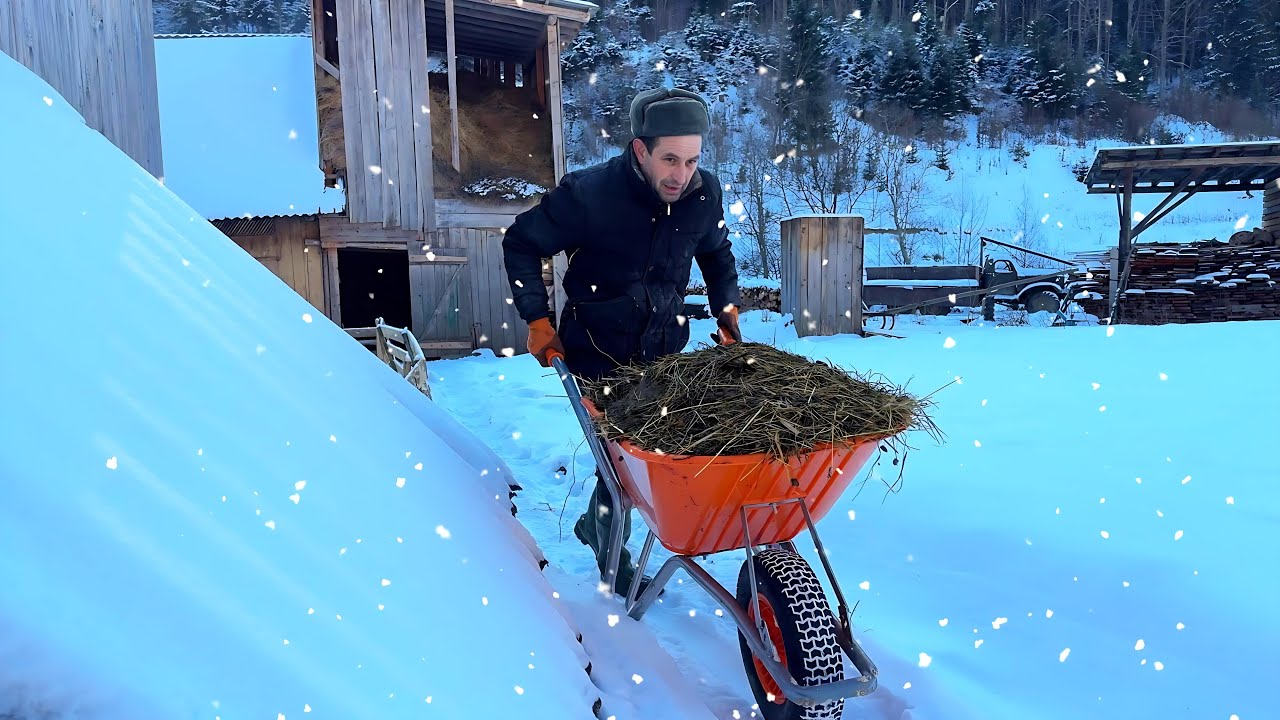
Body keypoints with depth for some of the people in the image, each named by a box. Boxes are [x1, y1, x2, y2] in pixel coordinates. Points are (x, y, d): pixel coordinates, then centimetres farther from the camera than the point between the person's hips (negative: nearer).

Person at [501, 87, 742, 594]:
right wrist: (538, 321, -11)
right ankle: (614, 562, 27)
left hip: (663, 351, 5)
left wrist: (728, 308, 5)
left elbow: (716, 251, 14)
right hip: (598, 354, -4)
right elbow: (521, 243, -8)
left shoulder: (705, 193, -8)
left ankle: (594, 523, 45)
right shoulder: (588, 193, -21)